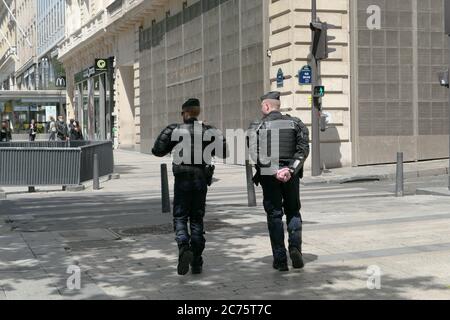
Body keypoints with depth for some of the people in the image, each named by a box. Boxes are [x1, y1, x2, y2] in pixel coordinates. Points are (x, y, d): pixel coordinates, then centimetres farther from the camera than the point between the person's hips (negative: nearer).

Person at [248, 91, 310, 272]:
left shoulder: (257, 127, -3)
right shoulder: (295, 123, 5)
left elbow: (255, 154, -14)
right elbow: (303, 149, -6)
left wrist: (274, 172, -17)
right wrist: (290, 169, -13)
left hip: (268, 176, -2)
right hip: (291, 176, 2)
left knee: (274, 216, 6)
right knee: (293, 212, 17)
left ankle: (280, 260, 5)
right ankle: (295, 247, -4)